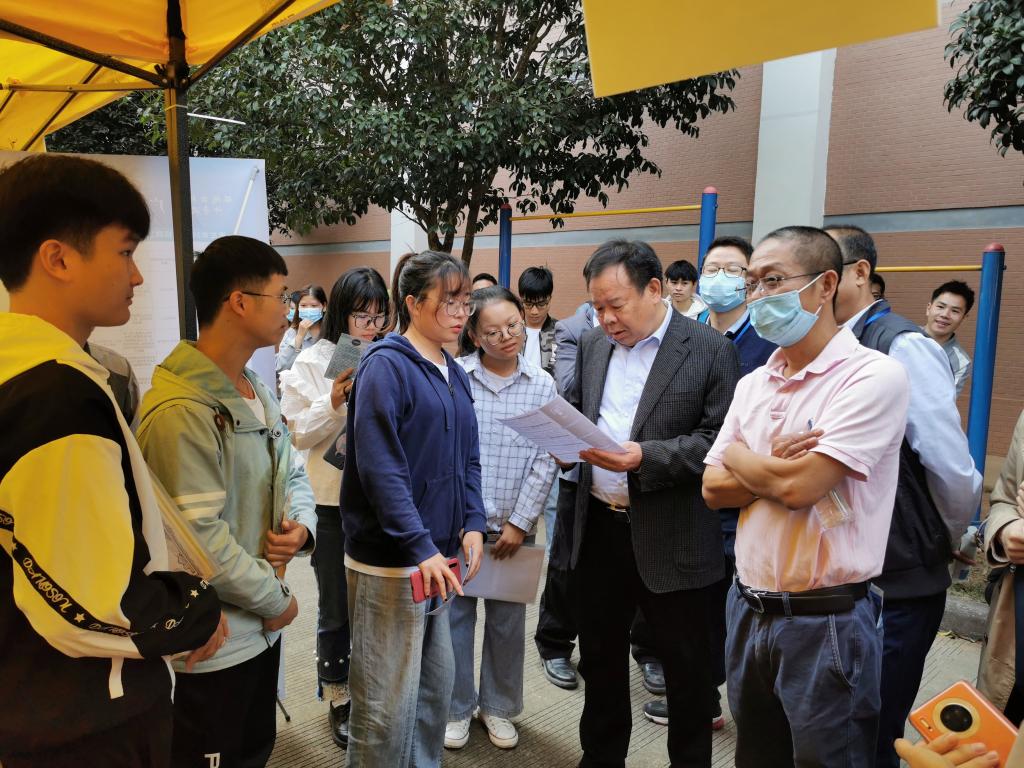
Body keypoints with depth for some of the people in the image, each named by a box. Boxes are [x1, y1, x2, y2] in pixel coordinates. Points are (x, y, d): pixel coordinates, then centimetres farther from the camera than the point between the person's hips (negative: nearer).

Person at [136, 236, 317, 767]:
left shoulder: (256, 392, 8)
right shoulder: (182, 409, -24)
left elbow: (291, 473, 14)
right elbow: (201, 538, -26)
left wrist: (302, 524, -7)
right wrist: (276, 600, -14)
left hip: (262, 625, 9)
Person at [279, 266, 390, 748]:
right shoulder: (314, 361, -4)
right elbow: (300, 435, -6)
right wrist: (335, 402, -21)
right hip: (333, 503, -2)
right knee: (336, 609, 12)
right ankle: (338, 700, 32)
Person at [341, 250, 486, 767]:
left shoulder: (454, 373, 11)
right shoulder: (386, 366, -13)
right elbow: (380, 467, -20)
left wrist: (472, 525, -1)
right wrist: (420, 548, -21)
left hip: (438, 553, 8)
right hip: (391, 557, -8)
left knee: (437, 683, 20)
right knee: (387, 700, 4)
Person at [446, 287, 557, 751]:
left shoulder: (542, 386, -1)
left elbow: (545, 461, -2)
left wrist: (519, 522, -6)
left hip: (514, 524, 1)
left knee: (508, 621, 13)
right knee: (455, 615, 11)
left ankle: (499, 707, 33)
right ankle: (457, 708, 30)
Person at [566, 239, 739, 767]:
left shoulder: (710, 349, -10)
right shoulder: (592, 344, 6)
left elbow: (720, 442, -14)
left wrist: (646, 457, -25)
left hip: (669, 540, -5)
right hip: (598, 528, 5)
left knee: (686, 669, 12)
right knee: (599, 657, 20)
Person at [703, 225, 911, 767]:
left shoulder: (875, 375, -15)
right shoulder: (753, 383, 7)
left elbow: (798, 486, -24)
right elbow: (714, 489, 4)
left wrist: (738, 454, -5)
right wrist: (773, 469, -13)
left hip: (826, 623, -6)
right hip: (748, 610, 7)